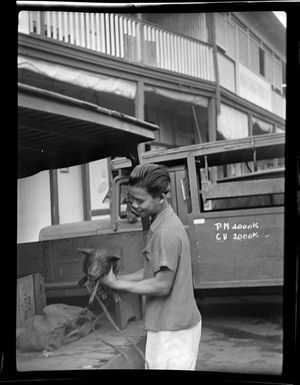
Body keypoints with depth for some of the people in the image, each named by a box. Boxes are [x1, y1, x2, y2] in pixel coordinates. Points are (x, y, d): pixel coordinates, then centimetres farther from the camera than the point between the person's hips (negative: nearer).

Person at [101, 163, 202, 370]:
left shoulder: (165, 233, -23)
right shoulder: (163, 223, 9)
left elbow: (162, 285, -22)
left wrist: (117, 284, -15)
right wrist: (118, 278, 3)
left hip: (172, 330, -9)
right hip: (176, 324, 9)